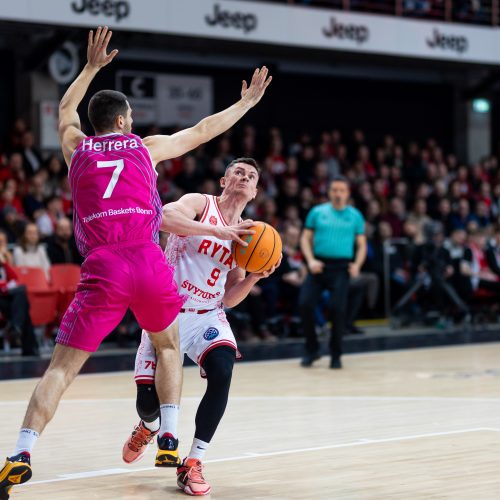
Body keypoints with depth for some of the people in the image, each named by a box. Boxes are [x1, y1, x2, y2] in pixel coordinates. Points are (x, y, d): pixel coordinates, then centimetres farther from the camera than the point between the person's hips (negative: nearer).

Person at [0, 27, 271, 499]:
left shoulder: (76, 146, 17)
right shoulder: (146, 146, 15)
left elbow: (65, 108, 40)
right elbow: (203, 130, 28)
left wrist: (91, 67, 51)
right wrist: (248, 102, 41)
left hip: (102, 270, 0)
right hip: (150, 264, 0)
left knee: (61, 367, 1)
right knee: (168, 346, 27)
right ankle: (169, 439, 19)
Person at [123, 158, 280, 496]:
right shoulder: (200, 203, -4)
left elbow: (229, 299, 10)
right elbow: (165, 217, -28)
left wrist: (254, 277, -7)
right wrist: (217, 231, -32)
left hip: (208, 316, 4)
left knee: (222, 371, -27)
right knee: (149, 399, -5)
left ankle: (193, 465, -17)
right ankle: (149, 426, 38)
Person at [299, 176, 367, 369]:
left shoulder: (355, 216, 8)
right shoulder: (317, 212, 8)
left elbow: (361, 245, 10)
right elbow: (306, 238, 8)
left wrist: (357, 264, -8)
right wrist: (311, 260, -8)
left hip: (341, 267, -1)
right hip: (319, 265, 1)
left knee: (337, 308, -12)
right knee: (305, 304, -11)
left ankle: (336, 354, 4)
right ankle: (312, 349, 8)